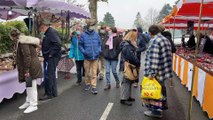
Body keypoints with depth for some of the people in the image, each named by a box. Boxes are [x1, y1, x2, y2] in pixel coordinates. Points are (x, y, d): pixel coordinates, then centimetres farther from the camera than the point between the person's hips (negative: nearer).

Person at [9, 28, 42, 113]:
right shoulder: (25, 40, 15)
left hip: (31, 67, -10)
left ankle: (33, 105, 9)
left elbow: (27, 56, -23)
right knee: (29, 85, 18)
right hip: (31, 66, 10)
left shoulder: (22, 42, -17)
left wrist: (26, 70, -21)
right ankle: (28, 102, 32)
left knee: (31, 85, -2)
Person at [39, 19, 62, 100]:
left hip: (53, 57, -11)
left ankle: (49, 94, 5)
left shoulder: (52, 32, -15)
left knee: (49, 76, -6)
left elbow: (58, 44, -26)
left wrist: (50, 54, -21)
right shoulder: (48, 33, 17)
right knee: (51, 75, 16)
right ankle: (53, 93, 26)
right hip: (50, 58, 11)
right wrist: (45, 55, 12)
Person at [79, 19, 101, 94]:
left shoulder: (96, 34, 2)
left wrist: (99, 50, -2)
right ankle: (87, 84, 33)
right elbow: (80, 45, 3)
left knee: (94, 72, 1)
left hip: (95, 57, 1)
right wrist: (84, 51, -10)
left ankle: (94, 87, 6)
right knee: (87, 72, 13)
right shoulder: (83, 35, -3)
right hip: (87, 57, 0)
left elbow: (99, 44, 12)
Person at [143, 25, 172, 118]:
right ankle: (163, 104, 41)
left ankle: (156, 111, 11)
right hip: (165, 69, 9)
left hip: (157, 71, -9)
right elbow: (169, 55, 15)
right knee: (161, 87, 24)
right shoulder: (166, 40, 9)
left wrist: (151, 72, -24)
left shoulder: (154, 41, -18)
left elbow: (153, 58, -25)